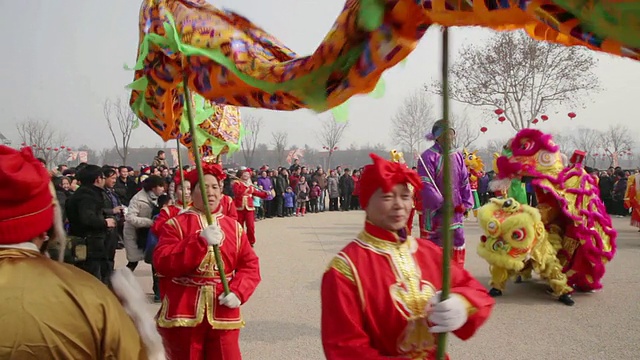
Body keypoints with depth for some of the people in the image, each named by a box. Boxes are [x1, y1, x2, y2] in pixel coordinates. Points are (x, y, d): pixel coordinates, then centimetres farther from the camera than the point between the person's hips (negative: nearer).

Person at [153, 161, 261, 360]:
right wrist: (201, 241, -24)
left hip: (223, 315, 2)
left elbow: (250, 265, 6)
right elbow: (162, 263, -15)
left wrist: (238, 292, -13)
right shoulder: (175, 224, -1)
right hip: (183, 314, -1)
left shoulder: (233, 226, 7)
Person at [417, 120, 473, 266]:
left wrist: (466, 203, 1)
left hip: (456, 209, 6)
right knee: (436, 245, 3)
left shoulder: (458, 155, 7)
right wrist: (442, 204, -21)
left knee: (458, 241, 14)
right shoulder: (428, 156, -13)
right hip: (436, 211, -6)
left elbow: (464, 182, 10)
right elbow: (426, 185, -18)